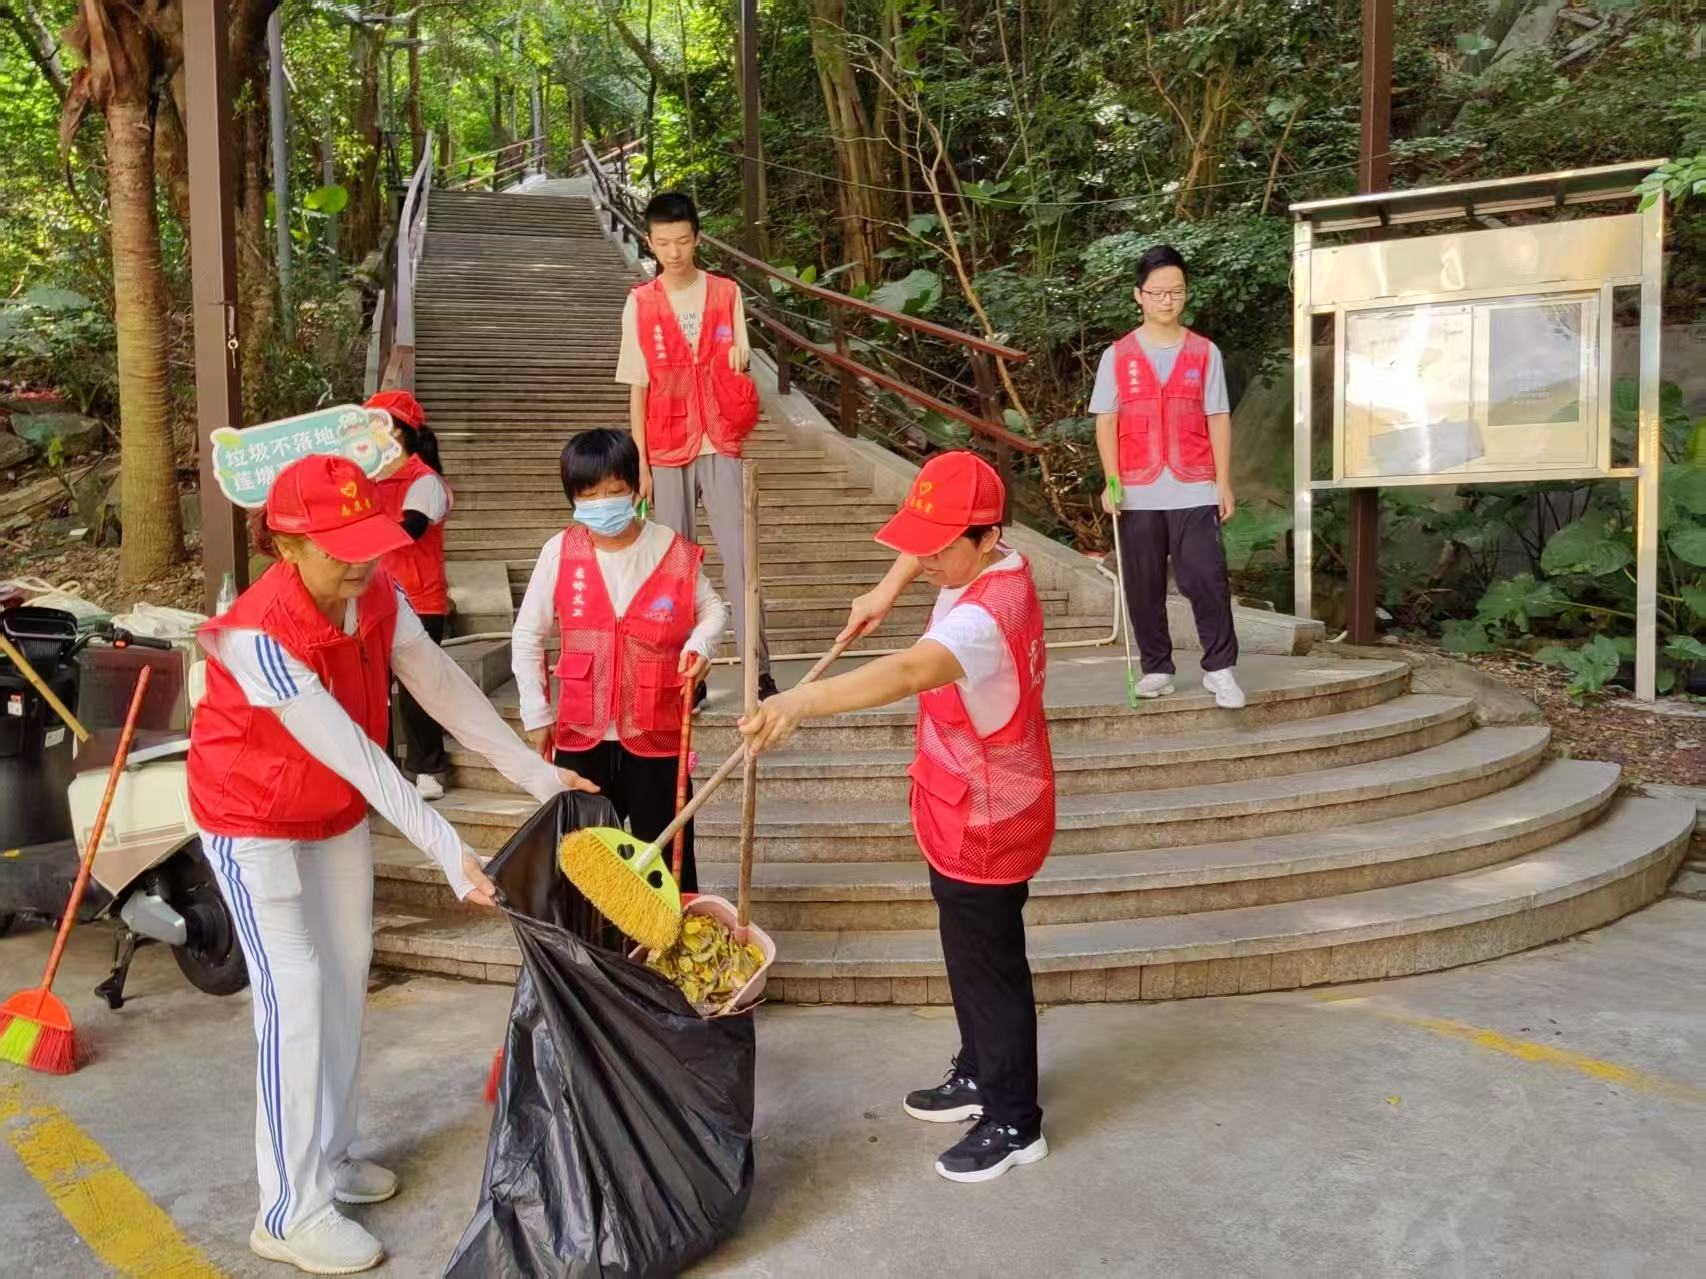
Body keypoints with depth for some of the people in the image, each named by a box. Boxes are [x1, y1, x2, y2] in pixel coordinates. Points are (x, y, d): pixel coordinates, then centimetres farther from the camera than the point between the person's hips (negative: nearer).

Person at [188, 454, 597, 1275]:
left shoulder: (376, 595, -14)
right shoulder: (259, 635, -34)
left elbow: (447, 691, -8)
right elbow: (354, 756, -36)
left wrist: (535, 773, -9)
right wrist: (446, 851, -37)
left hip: (337, 810, 7)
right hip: (254, 821, -7)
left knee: (345, 978, 13)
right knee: (296, 996, -6)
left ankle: (330, 1156, 30)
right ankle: (292, 1212, 6)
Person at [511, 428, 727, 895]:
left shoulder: (674, 550, -7)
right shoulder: (560, 552, -5)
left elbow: (712, 607, 10)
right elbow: (528, 635, 5)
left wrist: (701, 643, -12)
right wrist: (536, 713, 3)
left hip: (656, 734, -1)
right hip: (581, 736, 2)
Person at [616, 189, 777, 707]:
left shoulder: (726, 293, 4)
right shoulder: (640, 304, 2)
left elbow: (738, 364, 10)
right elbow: (637, 387, 3)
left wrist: (739, 357, -13)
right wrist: (641, 462, -1)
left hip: (720, 444, 0)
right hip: (667, 450, 0)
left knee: (740, 555, -5)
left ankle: (760, 670, -1)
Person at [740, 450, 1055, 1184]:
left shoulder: (986, 614, -33)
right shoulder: (990, 568, -3)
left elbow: (909, 671, -54)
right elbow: (924, 547, 22)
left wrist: (801, 702, -66)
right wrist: (888, 590, 6)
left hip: (986, 828, -10)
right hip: (966, 817, 10)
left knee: (990, 970, 6)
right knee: (970, 958, 24)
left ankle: (1015, 1124, 25)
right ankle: (980, 1076, 44)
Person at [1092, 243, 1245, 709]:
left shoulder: (1205, 352, 6)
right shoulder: (1117, 356, 5)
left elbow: (1218, 419, 5)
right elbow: (1106, 421, 2)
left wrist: (1223, 483, 0)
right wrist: (1112, 481, -9)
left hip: (1194, 489, -1)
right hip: (1137, 491, 1)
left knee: (1206, 577, -7)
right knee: (1144, 585, 6)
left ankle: (1220, 668, 2)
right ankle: (1156, 668, 17)